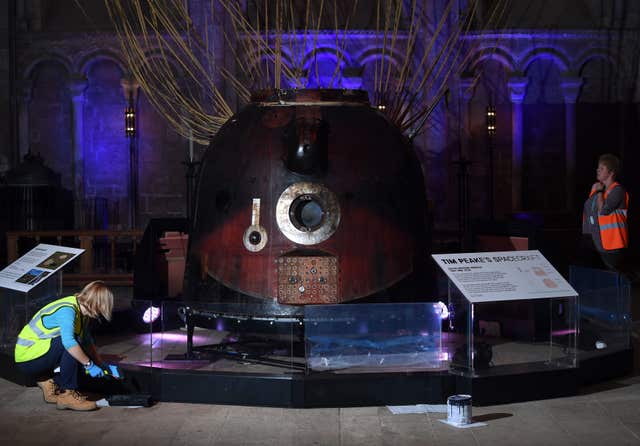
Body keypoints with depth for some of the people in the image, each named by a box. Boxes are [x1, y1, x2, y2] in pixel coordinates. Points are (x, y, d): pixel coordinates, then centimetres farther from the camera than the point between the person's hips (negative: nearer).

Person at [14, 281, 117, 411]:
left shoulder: (81, 312, 5)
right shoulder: (67, 310, -25)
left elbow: (87, 342, 17)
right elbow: (68, 342, -39)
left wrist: (102, 365, 13)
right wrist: (89, 364, -33)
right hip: (26, 357, -10)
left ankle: (49, 382, 10)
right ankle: (68, 394, -22)